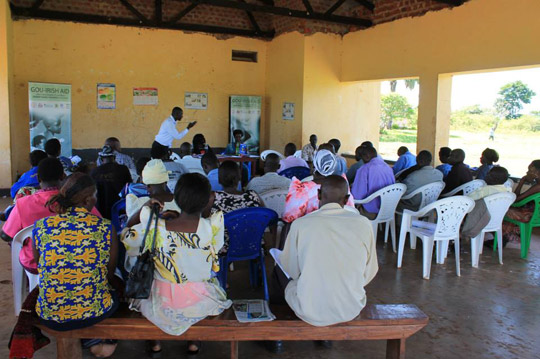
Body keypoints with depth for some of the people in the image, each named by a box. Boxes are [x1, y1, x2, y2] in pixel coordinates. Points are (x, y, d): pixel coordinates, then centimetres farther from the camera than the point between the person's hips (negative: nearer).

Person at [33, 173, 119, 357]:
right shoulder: (105, 228, -12)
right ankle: (99, 342, 37)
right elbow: (110, 274, 0)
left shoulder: (41, 226, -6)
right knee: (116, 287, 30)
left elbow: (39, 267, 9)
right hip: (94, 314, -2)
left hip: (49, 316, 3)